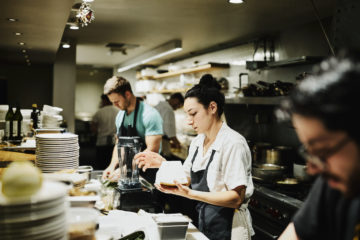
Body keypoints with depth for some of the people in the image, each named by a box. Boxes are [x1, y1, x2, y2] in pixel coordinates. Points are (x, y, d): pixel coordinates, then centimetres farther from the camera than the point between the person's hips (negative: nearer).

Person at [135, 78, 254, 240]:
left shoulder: (233, 143, -20)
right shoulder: (197, 143, 5)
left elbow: (236, 198, -24)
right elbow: (186, 179, 9)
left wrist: (190, 194, -30)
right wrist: (163, 164, -5)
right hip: (203, 224, 7)